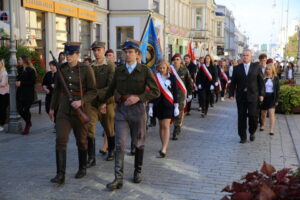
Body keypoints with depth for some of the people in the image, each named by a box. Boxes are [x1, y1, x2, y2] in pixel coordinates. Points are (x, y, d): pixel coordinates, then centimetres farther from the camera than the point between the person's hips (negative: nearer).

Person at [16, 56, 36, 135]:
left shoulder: (31, 70, -9)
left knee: (26, 110, -3)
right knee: (19, 109, 3)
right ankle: (28, 123, 25)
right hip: (20, 93, 7)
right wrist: (17, 82, 1)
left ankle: (27, 127, 14)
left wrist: (21, 83, -16)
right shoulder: (21, 69, 12)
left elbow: (32, 82, -16)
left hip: (28, 94, -7)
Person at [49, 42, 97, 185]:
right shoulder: (61, 69, 4)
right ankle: (60, 174, -7)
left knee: (81, 141, 11)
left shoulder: (86, 69, -7)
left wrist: (81, 101, -23)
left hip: (80, 110, -2)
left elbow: (93, 91, -8)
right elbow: (57, 89, 14)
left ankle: (83, 168, 30)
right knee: (60, 140, -9)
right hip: (64, 110, 3)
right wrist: (52, 107, 17)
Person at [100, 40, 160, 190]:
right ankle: (118, 179, -6)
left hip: (137, 109, -1)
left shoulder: (145, 71, -5)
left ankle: (138, 171, 31)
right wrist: (104, 102, 30)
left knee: (138, 143, 12)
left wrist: (139, 97, -21)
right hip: (121, 110, 2)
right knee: (119, 144, -7)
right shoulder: (119, 70, 5)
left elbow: (156, 92, -8)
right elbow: (112, 88, 22)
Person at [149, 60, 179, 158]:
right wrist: (150, 106, 3)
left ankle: (164, 149, -10)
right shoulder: (155, 77, 2)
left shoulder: (172, 77, -1)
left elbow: (175, 92, 3)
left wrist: (176, 106, 0)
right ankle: (164, 146, 22)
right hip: (158, 104, 2)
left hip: (168, 105, -2)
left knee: (166, 126, -8)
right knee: (161, 126, 10)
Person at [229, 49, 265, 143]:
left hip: (253, 96, -1)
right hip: (241, 96, 1)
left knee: (252, 114, -9)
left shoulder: (256, 67, 5)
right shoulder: (237, 68, 6)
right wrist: (231, 94, 1)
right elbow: (233, 83, 6)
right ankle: (243, 137, 12)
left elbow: (261, 81, 5)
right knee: (241, 117, 3)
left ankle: (252, 132, 18)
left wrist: (261, 94, 0)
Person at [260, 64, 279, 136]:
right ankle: (262, 125, 38)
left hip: (272, 97, -1)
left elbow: (277, 90, 2)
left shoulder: (275, 79, 0)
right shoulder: (263, 78, -1)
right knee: (263, 113, 14)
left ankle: (271, 130, -12)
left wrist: (276, 100, -2)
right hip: (264, 97, 2)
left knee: (271, 113, -10)